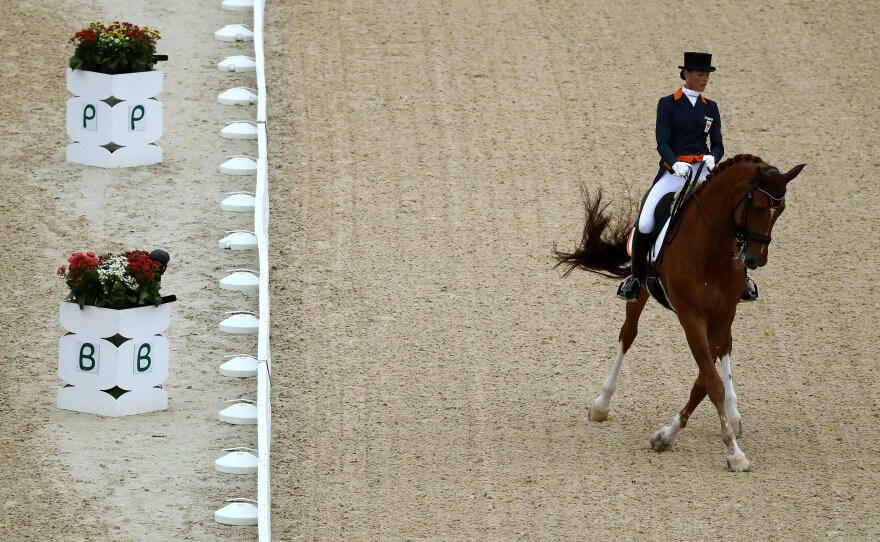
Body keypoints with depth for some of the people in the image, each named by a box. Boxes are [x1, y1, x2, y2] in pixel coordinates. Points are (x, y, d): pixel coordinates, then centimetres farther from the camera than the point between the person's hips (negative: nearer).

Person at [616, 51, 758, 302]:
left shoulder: (710, 108, 13)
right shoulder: (668, 104, 2)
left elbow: (717, 145, 8)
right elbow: (662, 142, -7)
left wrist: (712, 157, -16)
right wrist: (675, 164, -27)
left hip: (703, 171, 2)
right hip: (673, 171, -2)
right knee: (645, 224, -19)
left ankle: (740, 277, -3)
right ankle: (636, 277, 2)